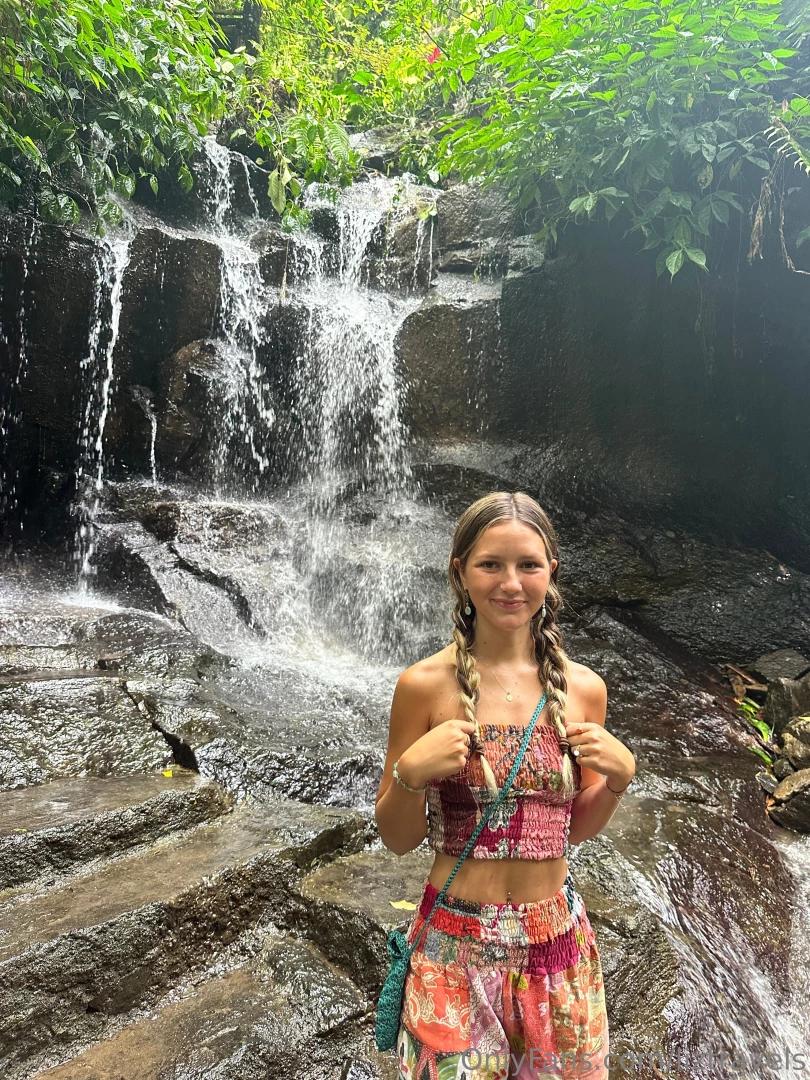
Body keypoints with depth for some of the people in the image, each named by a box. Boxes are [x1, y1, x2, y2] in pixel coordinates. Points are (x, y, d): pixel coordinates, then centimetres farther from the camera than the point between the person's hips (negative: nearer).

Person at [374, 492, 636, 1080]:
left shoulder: (582, 688, -5)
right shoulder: (425, 684, -15)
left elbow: (576, 828, 7)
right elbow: (397, 838, -6)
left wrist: (619, 776, -11)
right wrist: (410, 774, -25)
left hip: (557, 939, 3)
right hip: (455, 943, -3)